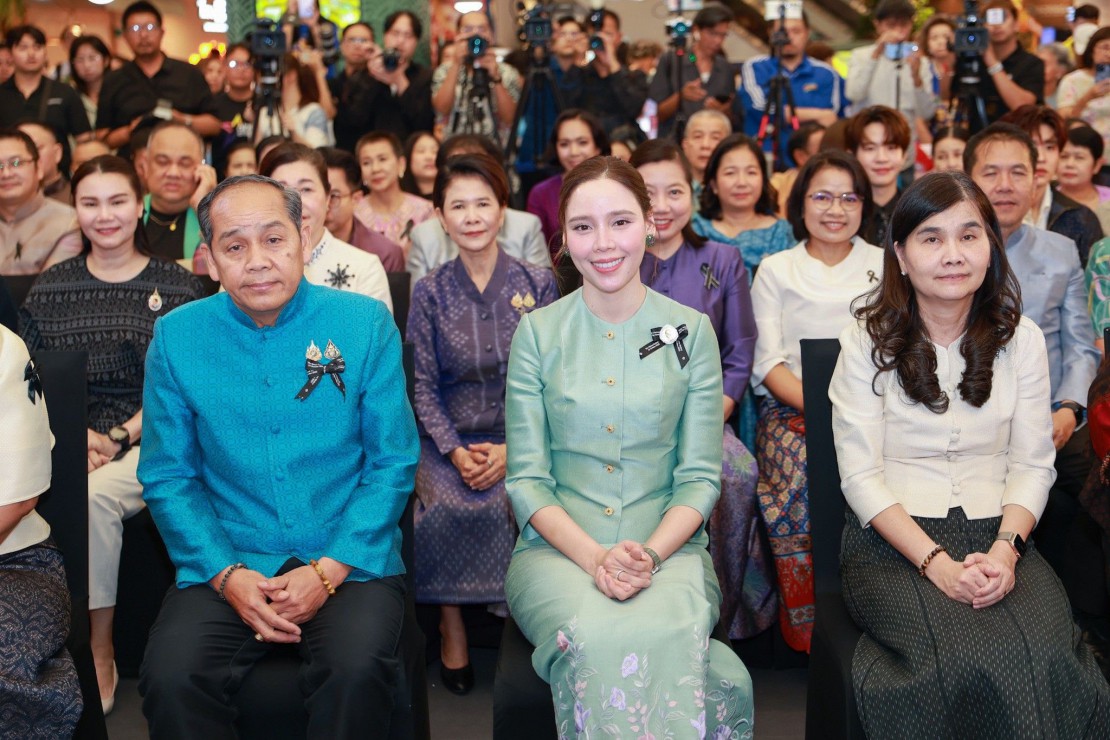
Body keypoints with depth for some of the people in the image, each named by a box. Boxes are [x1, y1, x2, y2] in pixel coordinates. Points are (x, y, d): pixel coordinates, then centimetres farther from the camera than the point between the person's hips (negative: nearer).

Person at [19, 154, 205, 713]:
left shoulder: (178, 288, 5)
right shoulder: (50, 289, 13)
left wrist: (121, 436, -11)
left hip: (149, 440, -2)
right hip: (67, 440, 2)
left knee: (97, 494, -32)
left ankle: (100, 653, -17)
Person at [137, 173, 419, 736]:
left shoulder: (366, 324, -1)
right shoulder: (176, 337, 3)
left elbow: (393, 464, -1)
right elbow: (167, 477, 6)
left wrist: (328, 571, -12)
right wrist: (226, 575, -9)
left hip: (349, 561, -1)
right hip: (226, 563, 1)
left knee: (357, 671, -29)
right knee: (170, 679, -24)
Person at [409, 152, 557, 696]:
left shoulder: (537, 284, 3)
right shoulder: (430, 292, 4)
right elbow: (423, 385, 3)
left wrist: (512, 450, -12)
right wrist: (455, 451, -12)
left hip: (520, 436, 0)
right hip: (450, 438, 1)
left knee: (511, 502, -29)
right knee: (444, 506, -28)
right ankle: (451, 626, -8)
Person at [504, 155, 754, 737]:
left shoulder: (691, 331, 6)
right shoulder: (538, 331, 4)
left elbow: (700, 477, 3)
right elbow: (526, 478, 1)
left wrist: (650, 553, -16)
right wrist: (594, 557, -16)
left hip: (667, 544, 0)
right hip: (558, 546, 0)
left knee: (663, 637, -34)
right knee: (598, 638, -34)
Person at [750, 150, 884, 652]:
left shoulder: (887, 267, 19)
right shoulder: (775, 270, 15)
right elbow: (769, 363, 5)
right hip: (792, 408, 0)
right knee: (805, 472, -35)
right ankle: (804, 629, -25)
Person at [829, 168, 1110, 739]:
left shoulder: (1021, 338, 9)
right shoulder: (867, 342, 0)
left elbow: (1032, 463, 7)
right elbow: (861, 476, -5)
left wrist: (1006, 548, -13)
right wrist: (936, 562, -17)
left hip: (996, 535, 3)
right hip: (893, 538, -2)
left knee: (1048, 658, -28)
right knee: (961, 662, -32)